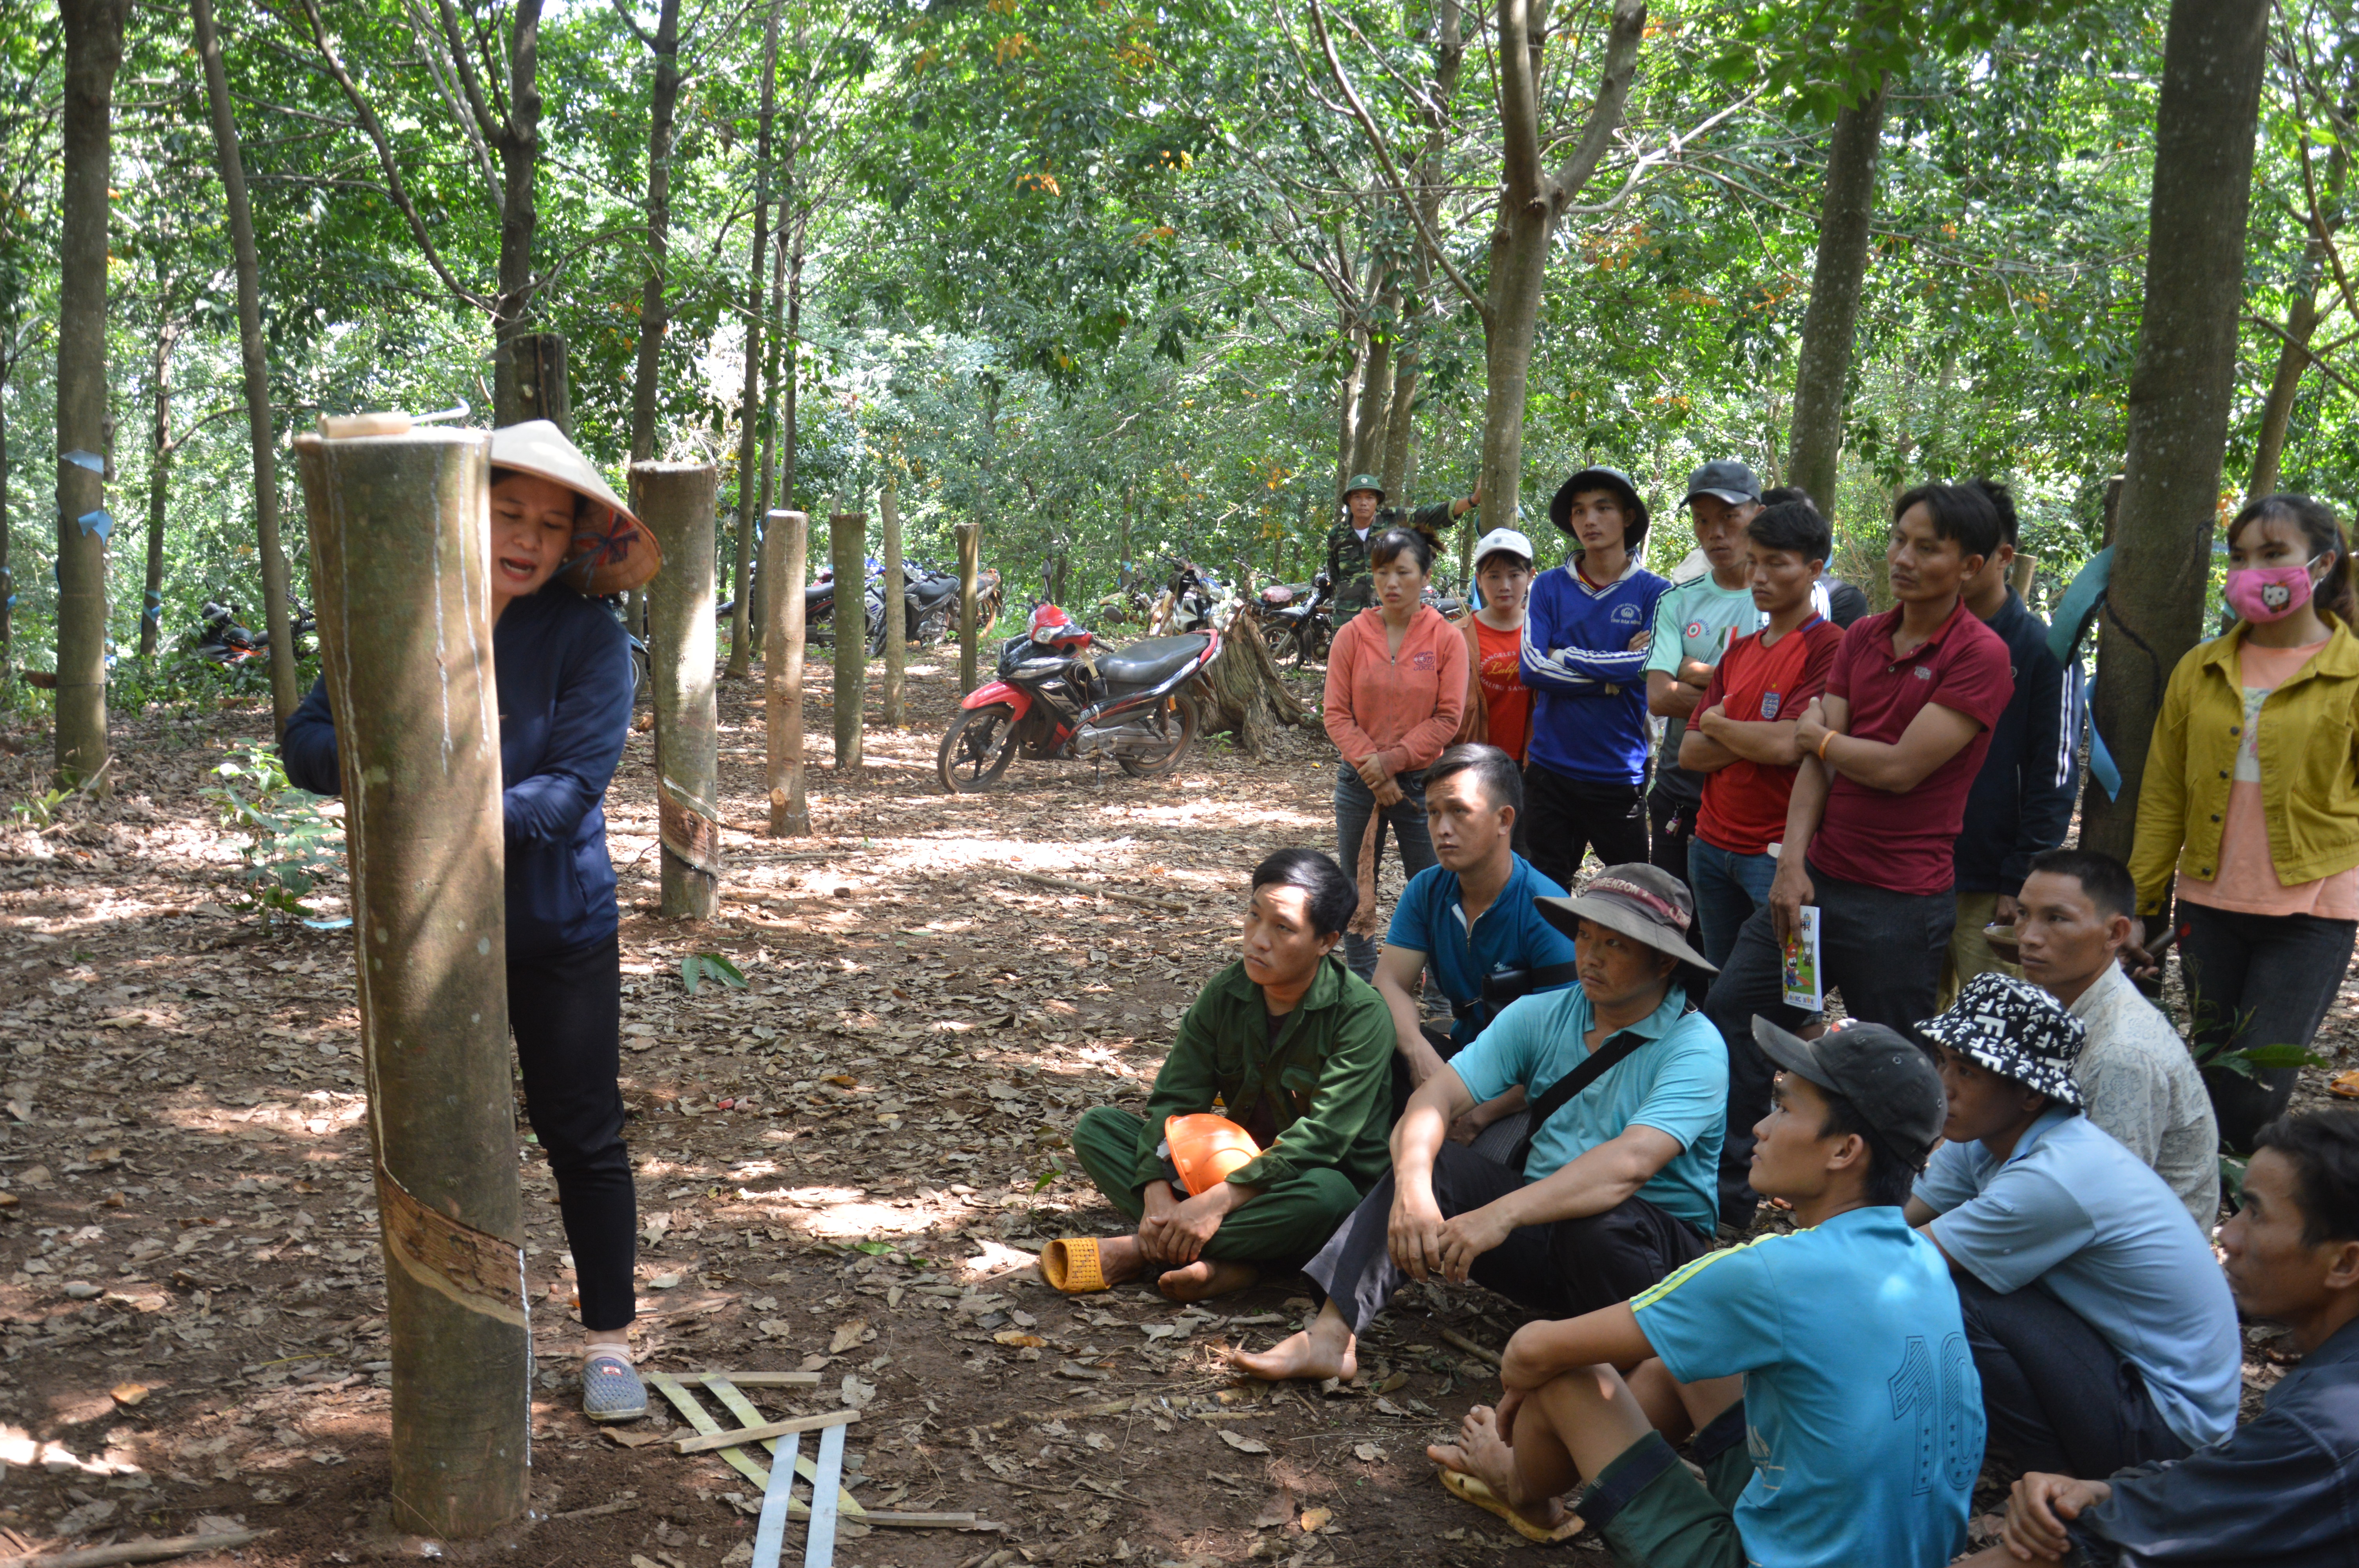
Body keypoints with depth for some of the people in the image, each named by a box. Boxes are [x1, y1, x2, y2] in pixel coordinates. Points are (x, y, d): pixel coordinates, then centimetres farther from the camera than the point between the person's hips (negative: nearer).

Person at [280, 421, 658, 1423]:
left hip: (560, 933, -2)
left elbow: (571, 790, -20)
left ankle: (608, 1343, 21)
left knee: (582, 1138, 5)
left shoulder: (587, 635, -12)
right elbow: (306, 744, -7)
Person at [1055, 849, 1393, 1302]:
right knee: (1096, 1125, -8)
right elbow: (1175, 1100, -5)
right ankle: (1224, 1261, -29)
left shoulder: (1362, 1016, -18)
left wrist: (1220, 1201, -34)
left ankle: (1135, 1252, -27)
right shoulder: (1226, 994, -2)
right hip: (1236, 1166, 5)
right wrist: (1157, 1195, -23)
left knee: (1325, 1195, -41)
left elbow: (1320, 1138, -27)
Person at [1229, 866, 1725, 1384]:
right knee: (1425, 1161, -17)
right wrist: (1413, 1188, -30)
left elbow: (1631, 1163, -31)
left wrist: (1500, 1216, -42)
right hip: (1541, 1220, 5)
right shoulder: (1541, 1016, 2)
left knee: (1598, 1226, -38)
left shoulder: (1694, 1047, -14)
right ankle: (1331, 1336, -23)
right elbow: (1436, 1097, -8)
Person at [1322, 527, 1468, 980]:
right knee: (1356, 891, 9)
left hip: (1421, 780, -2)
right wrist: (1371, 768, -12)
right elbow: (1337, 714, -2)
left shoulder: (1447, 640, -3)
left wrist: (1392, 760, -13)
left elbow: (1448, 718, -7)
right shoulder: (1352, 636, 1)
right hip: (1358, 781, 2)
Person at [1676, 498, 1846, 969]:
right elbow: (1689, 753, 8)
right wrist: (1756, 738, -10)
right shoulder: (1739, 651, 14)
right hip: (1713, 843, 7)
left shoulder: (1829, 647, -9)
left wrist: (1717, 722, -2)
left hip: (1777, 852, -7)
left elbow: (1787, 747, -20)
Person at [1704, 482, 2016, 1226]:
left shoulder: (1981, 656, -11)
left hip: (1901, 900, -7)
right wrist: (1793, 860, -8)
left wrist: (1818, 734, -1)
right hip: (1817, 876, 7)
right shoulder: (1862, 638, 10)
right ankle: (1724, 1195, 20)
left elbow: (1901, 767, -18)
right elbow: (1818, 758, 3)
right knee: (1731, 1012, 8)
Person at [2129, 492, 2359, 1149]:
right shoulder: (2199, 670, 6)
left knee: (2255, 1094, -8)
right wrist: (2139, 906, 6)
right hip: (2210, 904, 4)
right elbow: (2162, 799, 8)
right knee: (2214, 1080, 13)